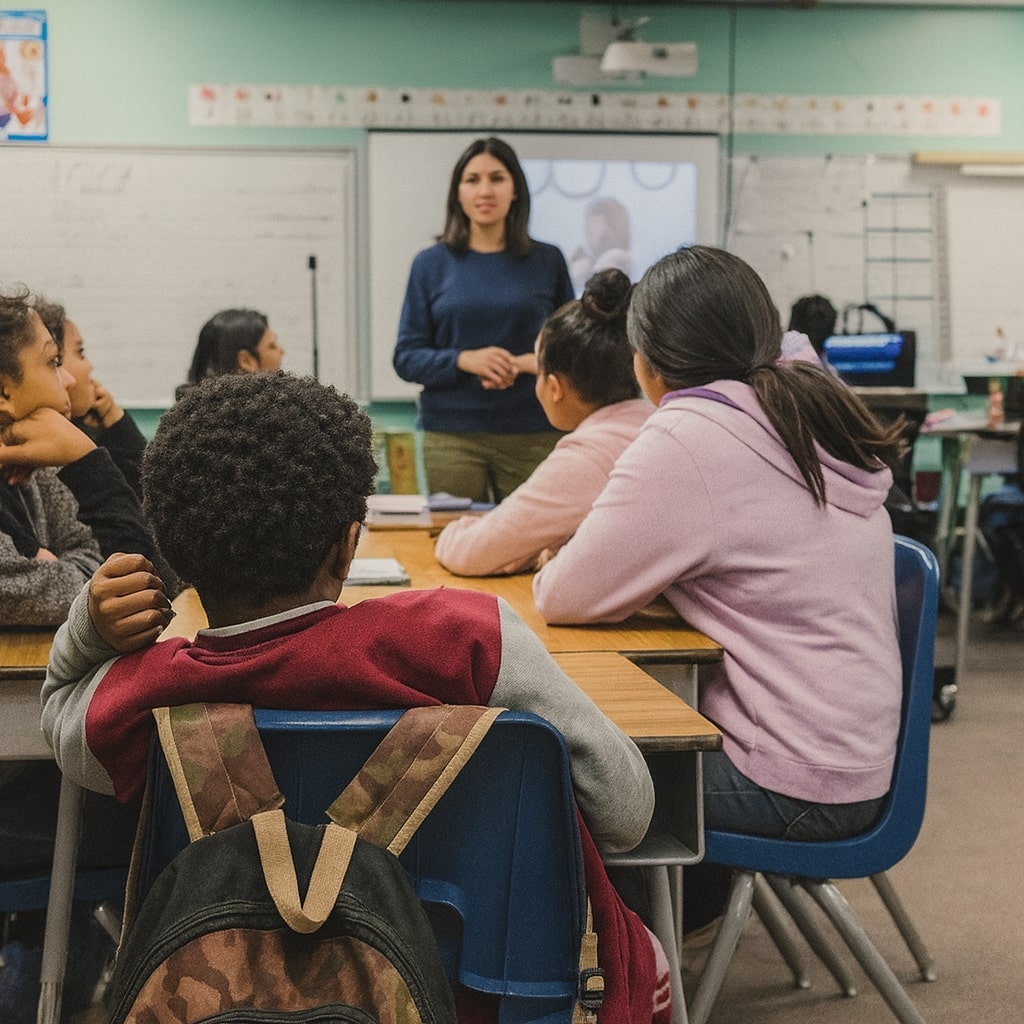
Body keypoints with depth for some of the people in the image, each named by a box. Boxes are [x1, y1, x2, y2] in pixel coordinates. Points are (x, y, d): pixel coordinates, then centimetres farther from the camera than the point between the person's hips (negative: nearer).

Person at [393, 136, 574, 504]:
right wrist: (464, 360, -13)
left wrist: (527, 363, -10)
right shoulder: (431, 264, 7)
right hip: (452, 439, 0)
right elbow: (406, 357, 4)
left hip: (533, 436, 0)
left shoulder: (547, 262, 8)